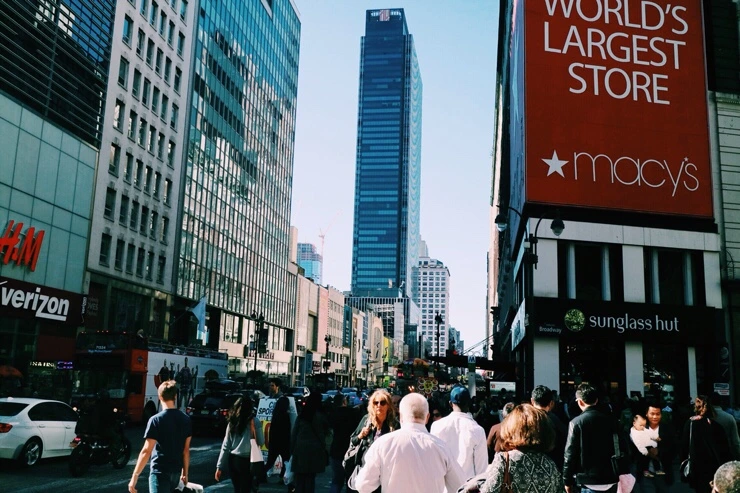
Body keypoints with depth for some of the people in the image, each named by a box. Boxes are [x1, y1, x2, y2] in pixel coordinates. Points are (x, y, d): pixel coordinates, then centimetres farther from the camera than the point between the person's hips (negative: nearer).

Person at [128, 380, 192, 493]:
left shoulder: (156, 420, -13)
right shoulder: (185, 419, 3)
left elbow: (146, 451, -16)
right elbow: (186, 450, 8)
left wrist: (134, 477, -12)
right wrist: (185, 473, 17)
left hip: (159, 471, -6)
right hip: (176, 471, 6)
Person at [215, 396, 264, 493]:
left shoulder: (232, 422, 7)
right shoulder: (254, 421, -6)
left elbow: (225, 446, 6)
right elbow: (261, 442, -4)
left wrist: (219, 466, 7)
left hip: (232, 460, 5)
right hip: (246, 461, -5)